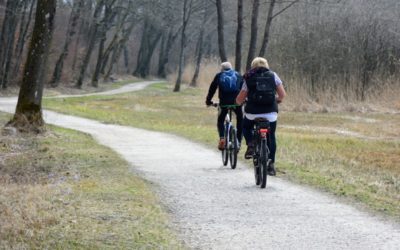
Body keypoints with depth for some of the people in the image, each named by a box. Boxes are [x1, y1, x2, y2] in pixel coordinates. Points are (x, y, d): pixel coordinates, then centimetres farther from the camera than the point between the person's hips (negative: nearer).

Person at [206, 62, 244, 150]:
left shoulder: (219, 76, 16)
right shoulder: (238, 75, 20)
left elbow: (212, 88, 14)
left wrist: (208, 100, 21)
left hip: (224, 102, -1)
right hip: (236, 101, 1)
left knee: (220, 120, 16)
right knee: (240, 120, 20)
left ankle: (222, 138, -8)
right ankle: (238, 141, 10)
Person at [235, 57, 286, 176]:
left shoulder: (249, 78, 5)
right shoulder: (273, 75, 5)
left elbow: (239, 100, 4)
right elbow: (282, 94, 3)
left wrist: (240, 101, 28)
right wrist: (277, 99, 25)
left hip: (252, 112, 0)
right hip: (270, 113, 1)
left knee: (246, 127, 30)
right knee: (271, 137, 18)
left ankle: (251, 145, 5)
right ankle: (271, 164, 12)